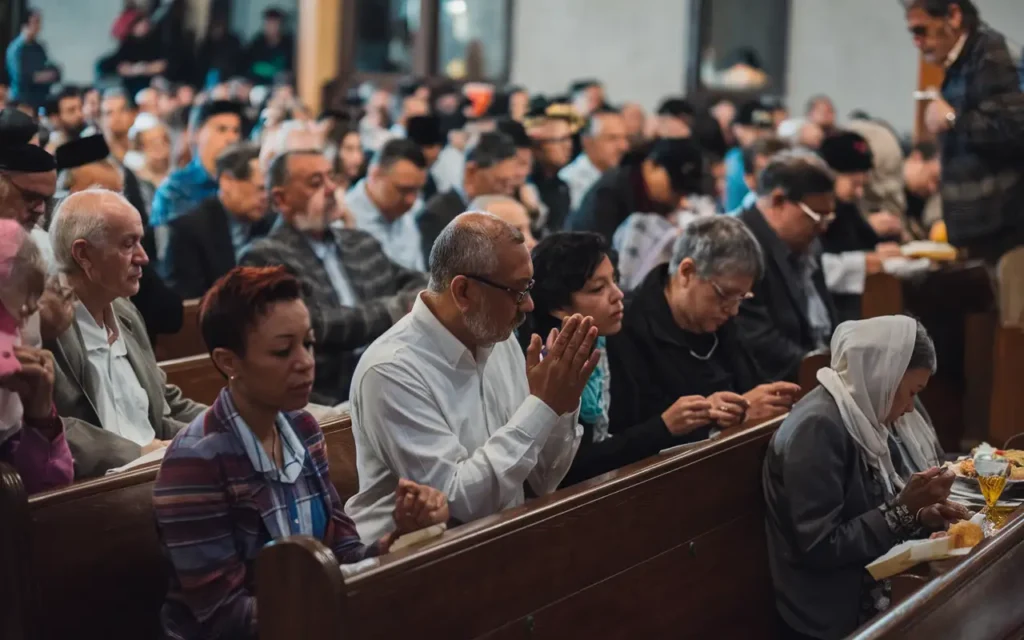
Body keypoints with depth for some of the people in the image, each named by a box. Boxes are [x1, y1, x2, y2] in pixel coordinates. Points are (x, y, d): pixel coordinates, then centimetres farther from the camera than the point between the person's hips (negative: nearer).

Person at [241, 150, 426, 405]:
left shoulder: (362, 243, 20)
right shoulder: (266, 259, -3)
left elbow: (416, 284, 23)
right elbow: (314, 324, -14)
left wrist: (412, 304, -2)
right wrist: (396, 309, -8)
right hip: (328, 400, -7)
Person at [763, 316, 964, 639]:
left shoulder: (863, 413, 7)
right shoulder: (817, 428, -20)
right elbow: (819, 548, -24)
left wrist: (919, 515, -2)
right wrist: (904, 509, -20)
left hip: (874, 594, 9)